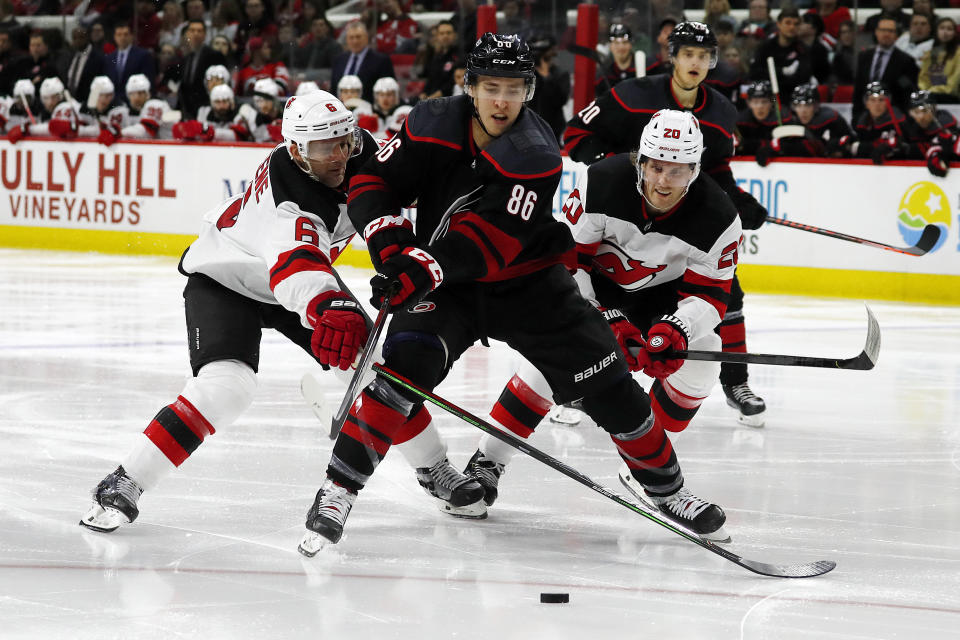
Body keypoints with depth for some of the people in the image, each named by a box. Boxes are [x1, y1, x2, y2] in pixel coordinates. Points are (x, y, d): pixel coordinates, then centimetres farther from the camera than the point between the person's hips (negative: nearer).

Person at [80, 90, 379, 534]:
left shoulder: (357, 151, -18)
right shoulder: (288, 194, -40)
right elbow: (296, 267, -60)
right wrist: (331, 310, -79)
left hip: (298, 276, 7)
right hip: (223, 276, -7)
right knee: (225, 386, -29)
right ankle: (124, 485, -24)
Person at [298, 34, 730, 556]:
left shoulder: (536, 156, -24)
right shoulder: (432, 127, -13)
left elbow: (489, 242, -33)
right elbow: (371, 184, -6)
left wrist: (425, 269, -45)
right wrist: (390, 243, -25)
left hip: (526, 283, 0)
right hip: (442, 284, 1)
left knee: (608, 385, -1)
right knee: (404, 369, -25)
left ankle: (667, 488, 20)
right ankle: (338, 490, -19)